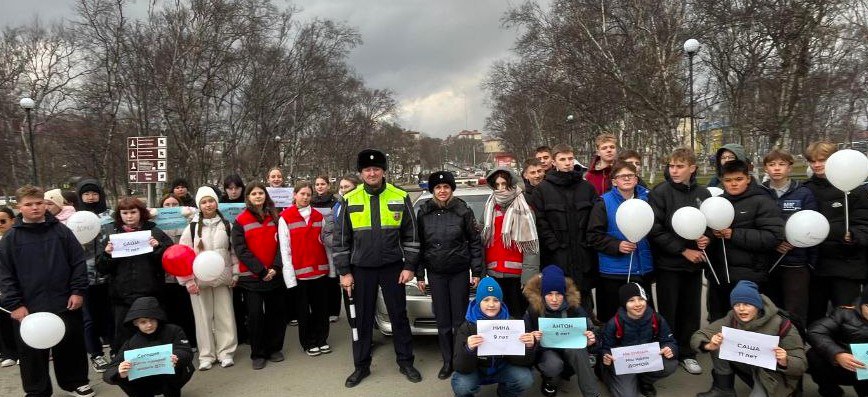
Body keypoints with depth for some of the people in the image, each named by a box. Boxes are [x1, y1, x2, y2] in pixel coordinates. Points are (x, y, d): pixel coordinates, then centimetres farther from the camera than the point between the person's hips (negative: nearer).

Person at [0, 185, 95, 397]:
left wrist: (78, 291, -5)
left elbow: (79, 263, 2)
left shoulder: (62, 231, 1)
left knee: (71, 346, 11)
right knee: (33, 352, 10)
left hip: (65, 304, 1)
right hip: (29, 308, 0)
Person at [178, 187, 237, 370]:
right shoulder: (192, 228, -1)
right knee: (203, 317, 5)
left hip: (222, 278, 1)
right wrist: (188, 280, -7)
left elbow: (234, 251, 8)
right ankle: (206, 355, 15)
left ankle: (226, 352, 14)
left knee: (225, 316, 3)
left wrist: (235, 274, 3)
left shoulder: (226, 226, 4)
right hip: (199, 279, -1)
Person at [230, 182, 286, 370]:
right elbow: (241, 249, -8)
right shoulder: (241, 221, -1)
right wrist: (261, 270, -13)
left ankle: (274, 349, 24)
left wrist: (275, 267, -10)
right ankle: (257, 354, 13)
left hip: (274, 275, 3)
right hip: (251, 276, -3)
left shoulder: (275, 217, 8)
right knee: (255, 314, 0)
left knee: (276, 312, 8)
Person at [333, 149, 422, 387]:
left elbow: (411, 235, 1)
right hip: (361, 269, 1)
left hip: (393, 268, 0)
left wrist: (409, 266, -4)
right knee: (362, 319, 9)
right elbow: (341, 238, 2)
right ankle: (361, 366, 23)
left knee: (399, 316, 8)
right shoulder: (349, 200, -1)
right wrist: (344, 272, -2)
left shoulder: (401, 198, -2)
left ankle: (405, 362, 23)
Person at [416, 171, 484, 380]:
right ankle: (447, 361, 19)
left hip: (460, 272, -2)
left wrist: (476, 272, -3)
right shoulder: (424, 213, 1)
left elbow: (475, 242, -1)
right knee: (442, 320, 7)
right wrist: (419, 275, 4)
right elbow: (419, 245, 5)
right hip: (435, 273, 2)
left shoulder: (463, 211, -5)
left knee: (460, 319, 1)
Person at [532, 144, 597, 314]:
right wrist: (554, 245, -10)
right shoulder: (543, 189, 1)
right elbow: (540, 222, -4)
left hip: (584, 256, 2)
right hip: (556, 257, -2)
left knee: (584, 297, 10)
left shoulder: (587, 187, 9)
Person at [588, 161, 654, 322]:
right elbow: (593, 235, -7)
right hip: (614, 271, -3)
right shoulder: (604, 203, -3)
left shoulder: (646, 199, 6)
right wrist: (617, 245, -19)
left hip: (643, 268, 3)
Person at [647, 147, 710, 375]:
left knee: (691, 311, 12)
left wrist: (707, 239, -5)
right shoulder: (660, 192, -9)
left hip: (694, 263, 4)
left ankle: (687, 353, 27)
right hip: (669, 263, -4)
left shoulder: (703, 194, 5)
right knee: (668, 312, 5)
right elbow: (655, 231, -14)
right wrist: (683, 250, -15)